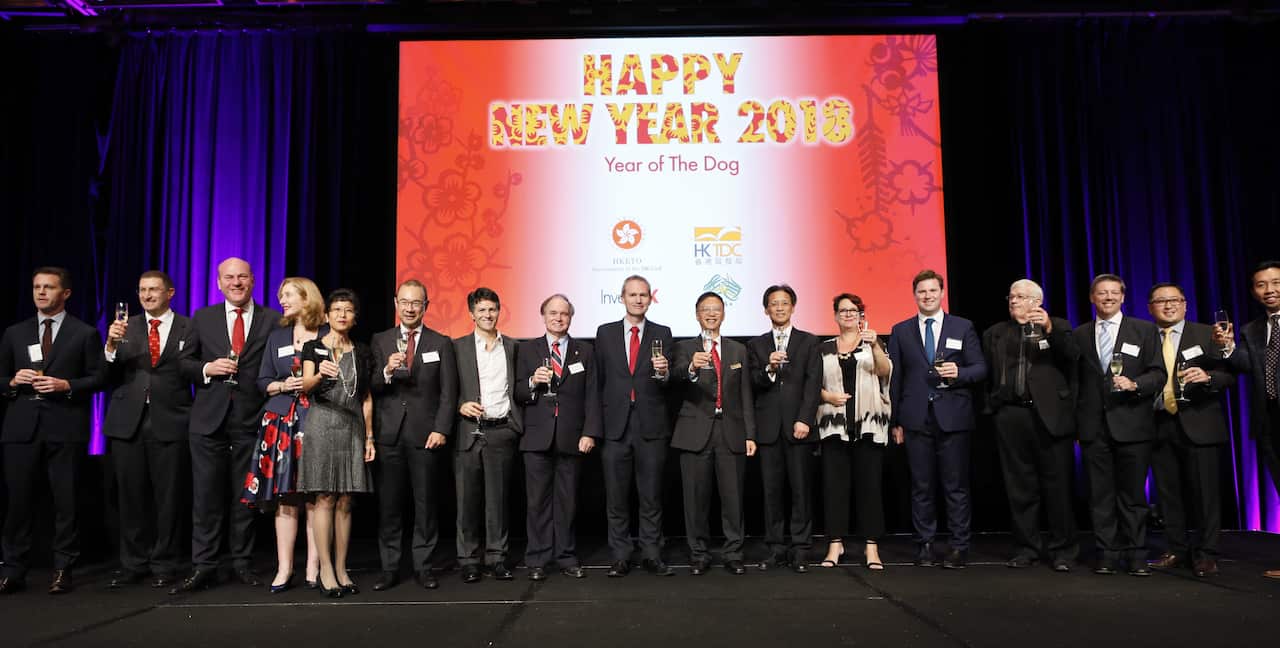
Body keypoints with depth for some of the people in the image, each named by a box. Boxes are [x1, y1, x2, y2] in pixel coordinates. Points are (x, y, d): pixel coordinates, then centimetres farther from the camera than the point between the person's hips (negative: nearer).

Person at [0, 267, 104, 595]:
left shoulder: (85, 333, 5)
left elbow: (98, 378, 1)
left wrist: (66, 385, -14)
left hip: (65, 427, -3)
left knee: (66, 500, 1)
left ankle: (63, 570, 10)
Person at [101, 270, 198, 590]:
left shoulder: (189, 329, 4)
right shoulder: (126, 327, 10)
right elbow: (110, 378, 2)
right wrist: (111, 345, -13)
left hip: (169, 423, -2)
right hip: (128, 422, 3)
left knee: (168, 498, 3)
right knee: (130, 497, 8)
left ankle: (164, 565, 14)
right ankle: (133, 564, 20)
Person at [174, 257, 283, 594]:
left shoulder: (273, 320, 4)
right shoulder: (202, 318, 10)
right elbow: (184, 363, 10)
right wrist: (207, 369, -10)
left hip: (252, 420, -1)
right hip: (210, 420, 1)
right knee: (206, 497, 3)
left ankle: (243, 563, 17)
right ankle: (203, 567, 10)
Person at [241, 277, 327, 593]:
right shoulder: (276, 337, 16)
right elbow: (263, 382, 16)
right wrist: (283, 385, -3)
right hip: (281, 423, 3)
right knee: (284, 498, 0)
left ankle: (313, 569, 4)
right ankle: (284, 569, 7)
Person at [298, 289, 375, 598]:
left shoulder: (362, 352, 12)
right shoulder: (313, 347, 4)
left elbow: (366, 398, 13)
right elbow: (306, 385, -10)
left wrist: (369, 437, 8)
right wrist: (319, 375, -33)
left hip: (352, 427, 3)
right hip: (322, 425, -3)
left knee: (344, 502, 4)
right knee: (323, 499, -5)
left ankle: (341, 570, 10)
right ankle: (326, 572, 0)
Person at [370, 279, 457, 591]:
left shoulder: (441, 343, 7)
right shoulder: (380, 341, 10)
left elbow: (448, 392, 2)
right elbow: (369, 389, 3)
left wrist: (441, 430, -7)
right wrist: (386, 372, -17)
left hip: (426, 436, -1)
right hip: (388, 435, 1)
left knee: (426, 505, 4)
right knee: (388, 506, 4)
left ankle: (423, 567, 13)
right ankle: (389, 568, 13)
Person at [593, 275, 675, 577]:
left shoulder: (662, 334, 5)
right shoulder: (605, 333, 8)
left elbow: (667, 384, 1)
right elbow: (599, 379, 9)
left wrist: (664, 372, -22)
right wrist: (598, 421, 6)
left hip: (651, 425, -1)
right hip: (615, 425, 1)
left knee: (651, 496, 6)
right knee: (616, 498, 6)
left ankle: (651, 555, 16)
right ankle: (620, 557, 16)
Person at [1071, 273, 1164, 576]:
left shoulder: (1145, 330, 7)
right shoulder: (1079, 334, 12)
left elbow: (1158, 374, 2)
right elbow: (1076, 379, 11)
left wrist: (1134, 384, -17)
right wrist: (1077, 420, 4)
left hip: (1131, 424, -2)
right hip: (1094, 426, 2)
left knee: (1133, 493, 3)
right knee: (1100, 494, 4)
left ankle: (1136, 556, 13)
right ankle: (1108, 554, 12)